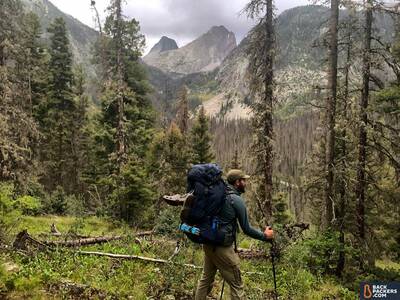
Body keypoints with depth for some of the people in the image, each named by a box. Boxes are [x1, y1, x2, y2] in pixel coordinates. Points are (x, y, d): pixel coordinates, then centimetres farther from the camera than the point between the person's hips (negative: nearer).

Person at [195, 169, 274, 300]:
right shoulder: (237, 200, -13)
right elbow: (246, 229, -10)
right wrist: (265, 236, 4)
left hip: (208, 243, 8)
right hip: (222, 247, -8)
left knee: (206, 279, 20)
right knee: (236, 284, 4)